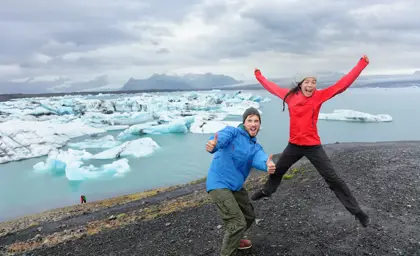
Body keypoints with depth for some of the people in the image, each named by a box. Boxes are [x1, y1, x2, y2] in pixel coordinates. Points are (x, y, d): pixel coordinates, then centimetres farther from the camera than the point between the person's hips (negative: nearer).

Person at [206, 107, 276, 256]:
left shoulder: (255, 147, 10)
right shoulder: (233, 132, -7)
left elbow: (259, 159, -15)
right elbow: (221, 137, -31)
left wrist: (267, 165, -40)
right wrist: (213, 145, -56)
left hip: (236, 186, 8)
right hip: (219, 184, -8)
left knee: (249, 216, 24)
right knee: (238, 223, -11)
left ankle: (233, 240, 49)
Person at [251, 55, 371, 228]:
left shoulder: (319, 96, -10)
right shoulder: (290, 95, -3)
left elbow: (343, 84, -13)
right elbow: (273, 87, 13)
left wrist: (362, 64, -17)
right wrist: (259, 76, 24)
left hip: (313, 146, -3)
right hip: (294, 145, 3)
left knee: (333, 179, -3)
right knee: (277, 170, 23)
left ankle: (357, 212, 11)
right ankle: (267, 191, 52)